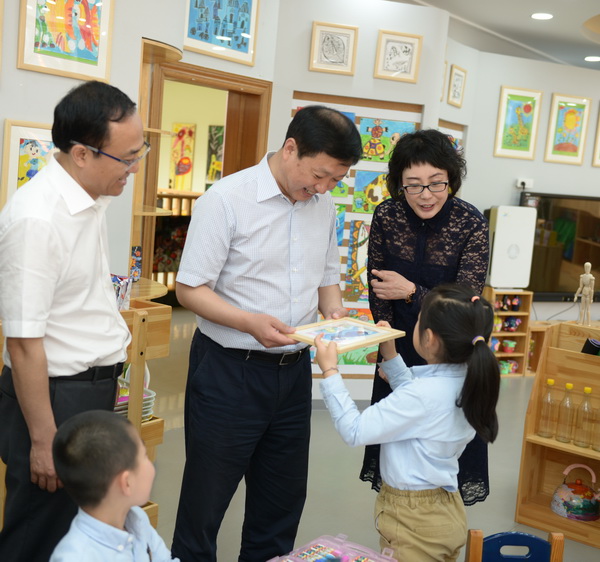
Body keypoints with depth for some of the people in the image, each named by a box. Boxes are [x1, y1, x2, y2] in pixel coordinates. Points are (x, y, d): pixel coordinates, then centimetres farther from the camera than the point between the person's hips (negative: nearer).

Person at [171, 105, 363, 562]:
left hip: (294, 370, 6)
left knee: (284, 497, 18)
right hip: (230, 370, -6)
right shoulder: (227, 199, -14)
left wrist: (334, 308, -5)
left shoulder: (324, 204, 5)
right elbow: (190, 289, -14)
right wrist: (251, 322, -28)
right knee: (206, 498, 7)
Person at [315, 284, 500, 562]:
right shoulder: (465, 380, -4)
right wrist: (390, 356, 14)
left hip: (414, 521, -8)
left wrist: (330, 372, -18)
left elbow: (354, 430, -24)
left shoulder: (422, 395, -29)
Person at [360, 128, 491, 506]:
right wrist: (391, 348, -4)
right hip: (400, 343, 3)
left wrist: (411, 292, -34)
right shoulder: (386, 216, -14)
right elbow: (378, 293, -5)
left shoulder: (471, 224, -21)